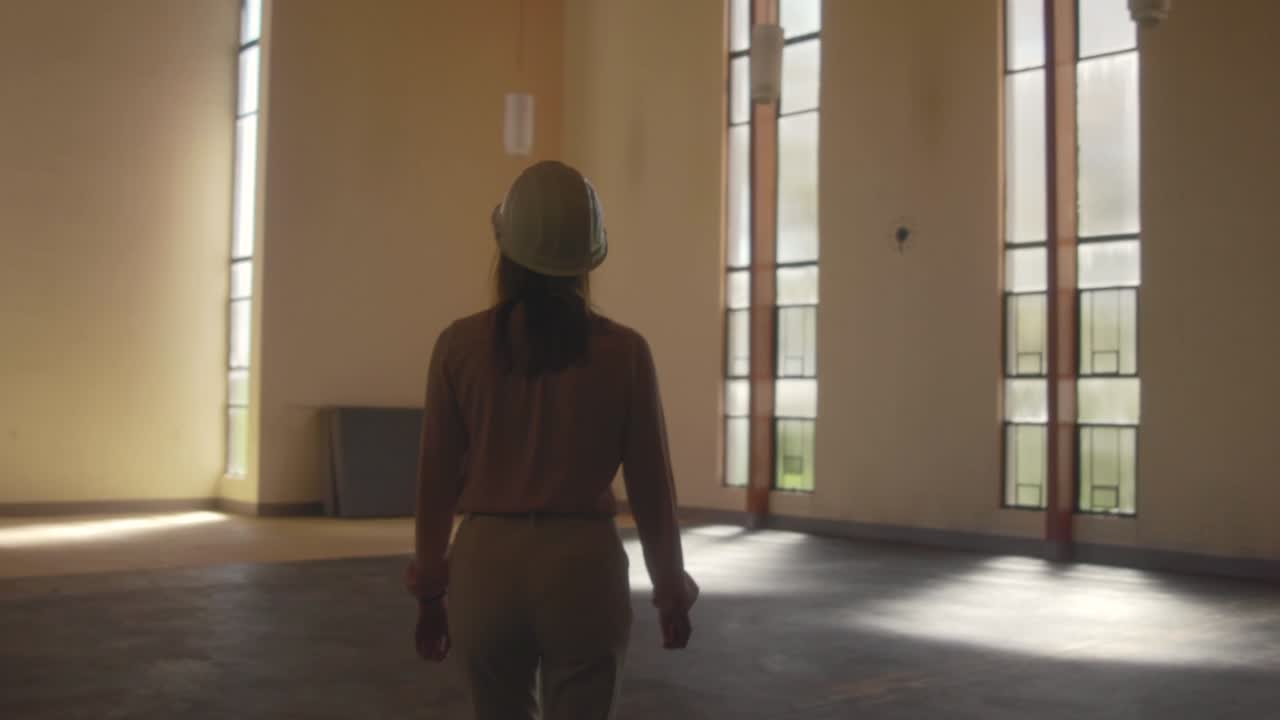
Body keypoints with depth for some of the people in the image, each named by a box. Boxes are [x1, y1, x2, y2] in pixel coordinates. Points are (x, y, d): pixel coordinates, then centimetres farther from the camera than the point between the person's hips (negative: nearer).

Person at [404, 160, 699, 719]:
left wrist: (429, 590, 11)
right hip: (584, 567, -1)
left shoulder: (460, 345, -4)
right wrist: (671, 590, 11)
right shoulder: (623, 350, -5)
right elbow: (650, 484, -1)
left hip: (487, 564, 1)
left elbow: (437, 479, 0)